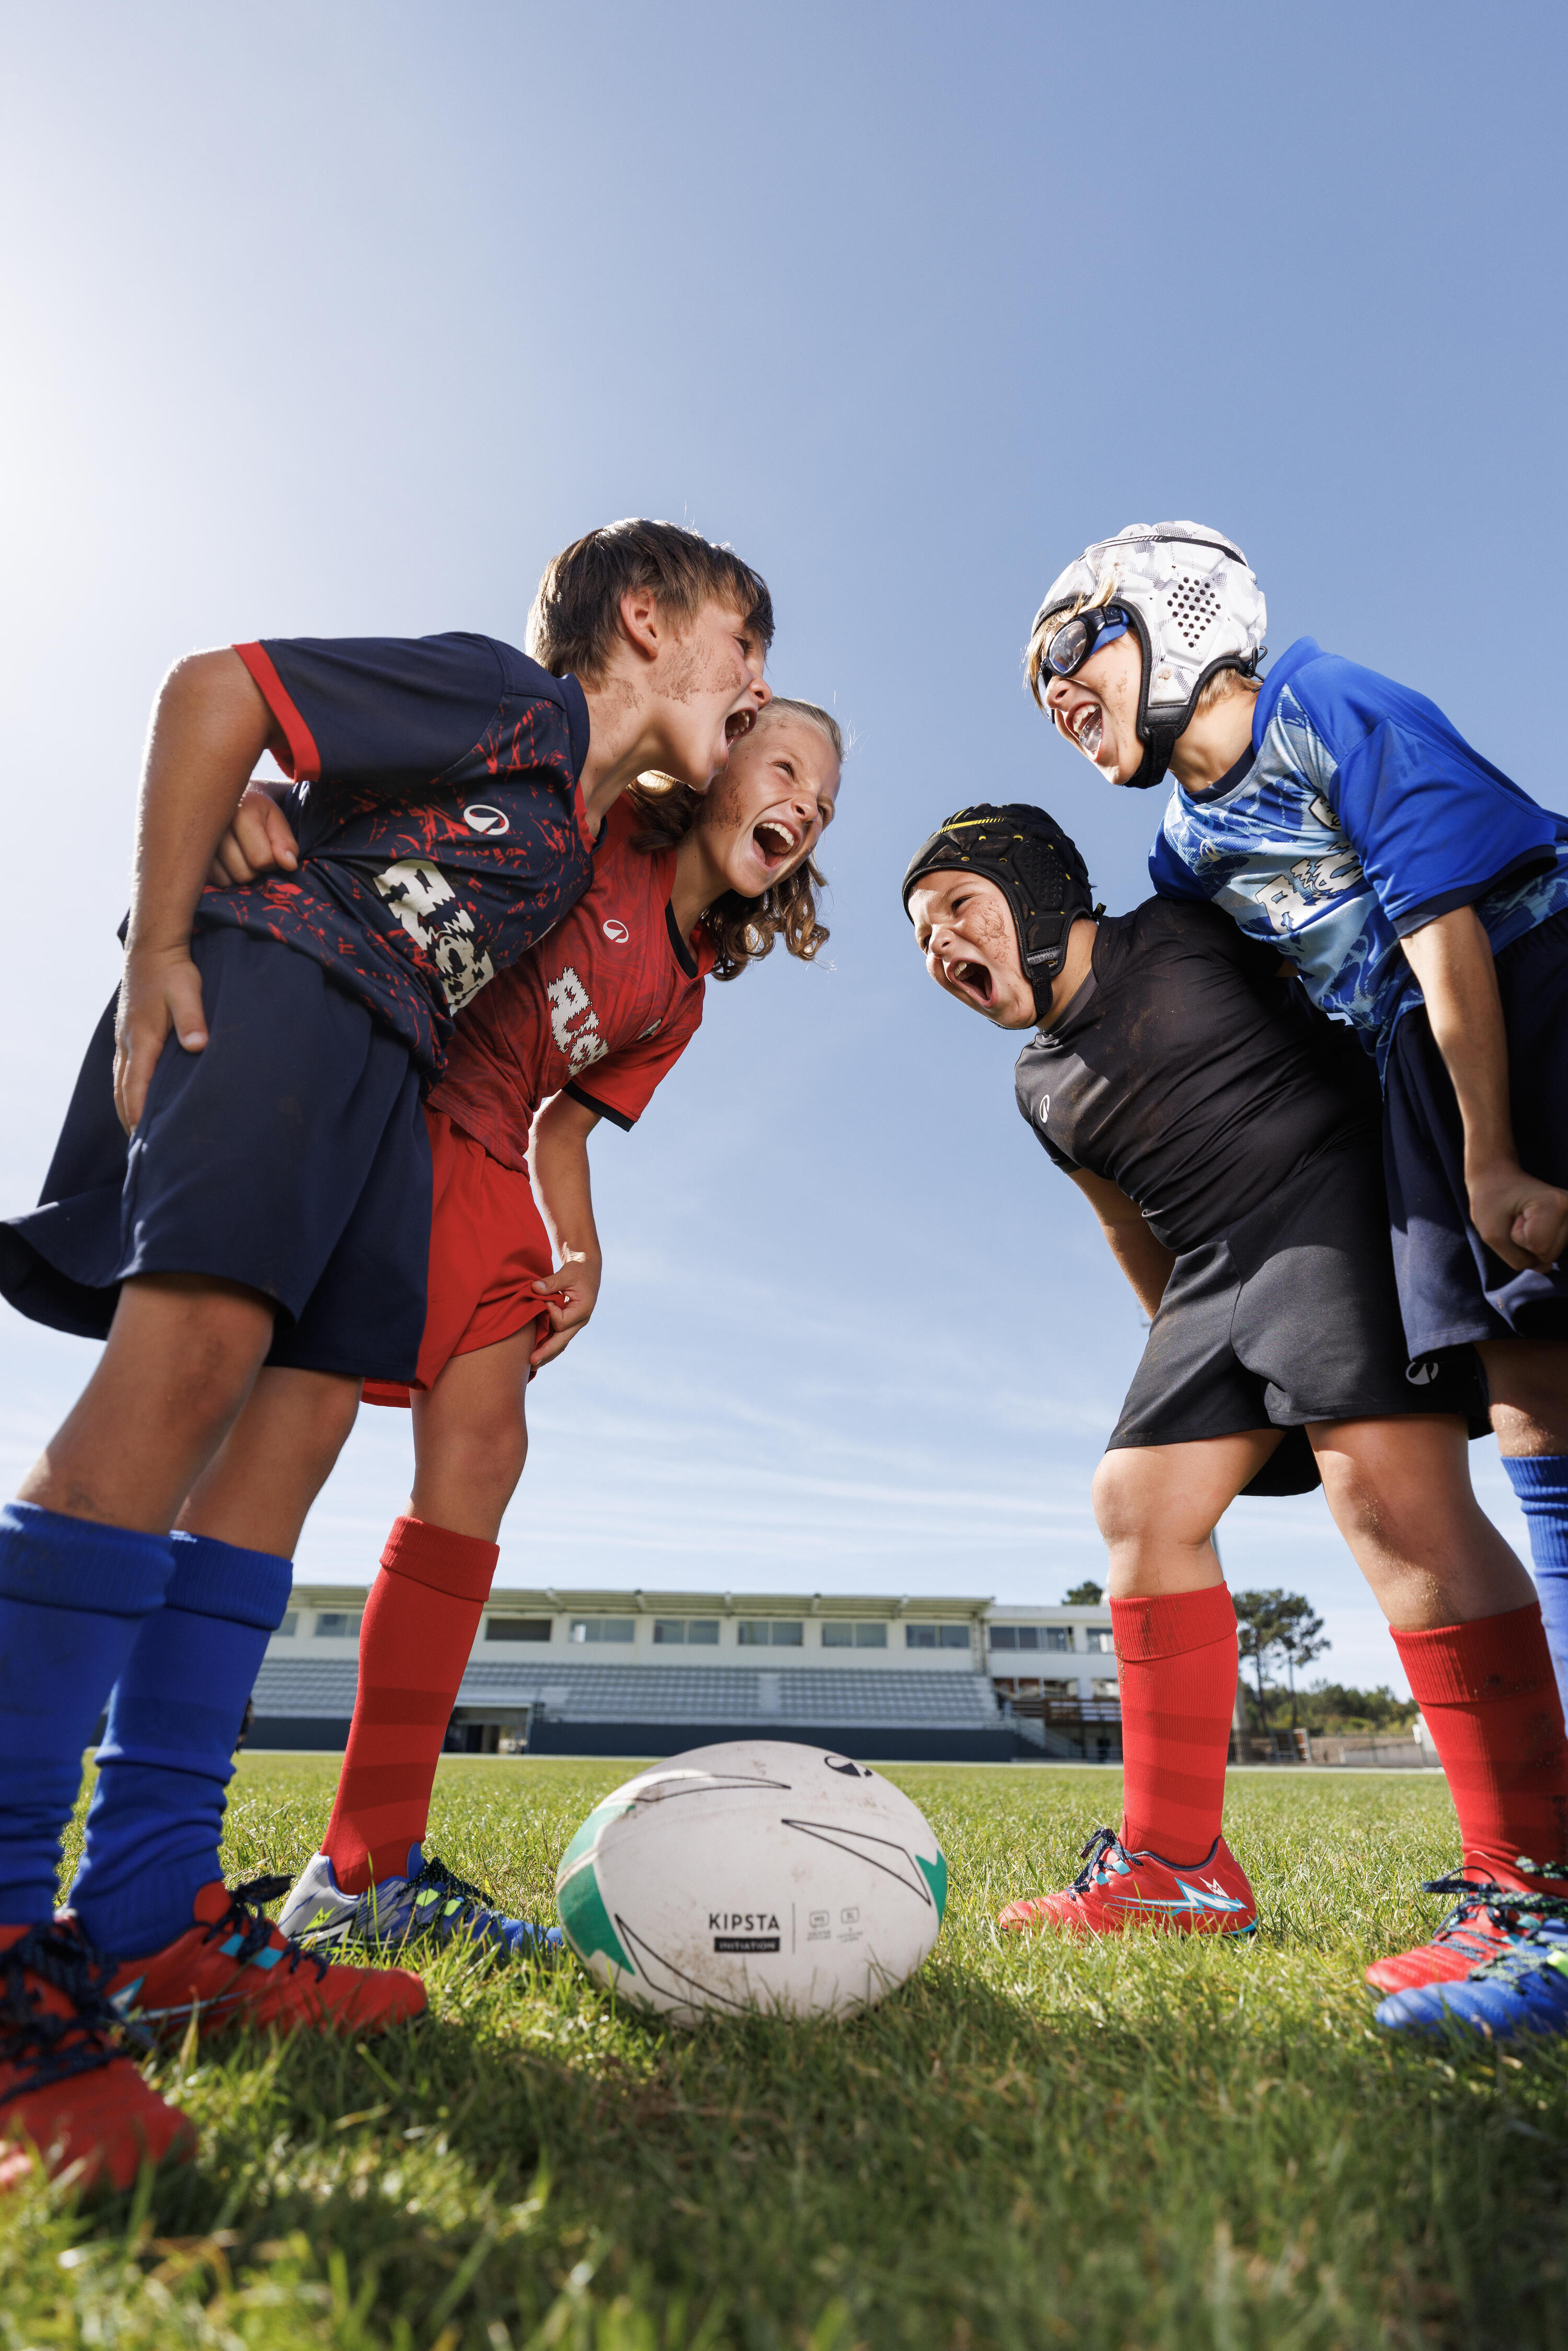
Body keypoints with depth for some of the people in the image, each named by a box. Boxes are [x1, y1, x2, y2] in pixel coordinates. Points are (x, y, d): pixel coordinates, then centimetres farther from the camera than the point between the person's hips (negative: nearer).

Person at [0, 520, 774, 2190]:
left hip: (382, 1071, 8)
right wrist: (160, 953, -12)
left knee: (292, 1428, -3)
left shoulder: (597, 837, 23)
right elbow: (213, 689, -6)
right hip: (271, 992, -8)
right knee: (187, 1360, -25)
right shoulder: (523, 692, 0)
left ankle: (146, 1912, 0)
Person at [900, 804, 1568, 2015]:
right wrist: (1190, 1361, 22)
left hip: (1347, 1181, -6)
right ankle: (1178, 1865, 8)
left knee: (1386, 1482, -23)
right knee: (1138, 1496, -1)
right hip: (1224, 1267, 7)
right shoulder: (1044, 1087, 17)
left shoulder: (1191, 933, 0)